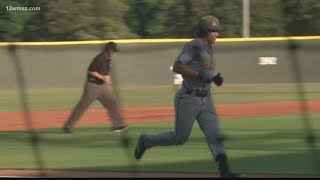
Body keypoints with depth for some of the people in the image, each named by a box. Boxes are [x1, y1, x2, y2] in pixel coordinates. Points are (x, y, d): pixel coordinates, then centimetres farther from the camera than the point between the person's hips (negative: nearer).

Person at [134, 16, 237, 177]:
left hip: (205, 100, 8)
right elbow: (177, 67, -22)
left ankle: (224, 171, -17)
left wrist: (215, 79, 5)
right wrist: (201, 75, -26)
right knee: (179, 137, 2)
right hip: (188, 99, -8)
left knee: (214, 134, -8)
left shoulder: (210, 49, 14)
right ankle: (146, 141, 26)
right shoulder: (193, 46, -14)